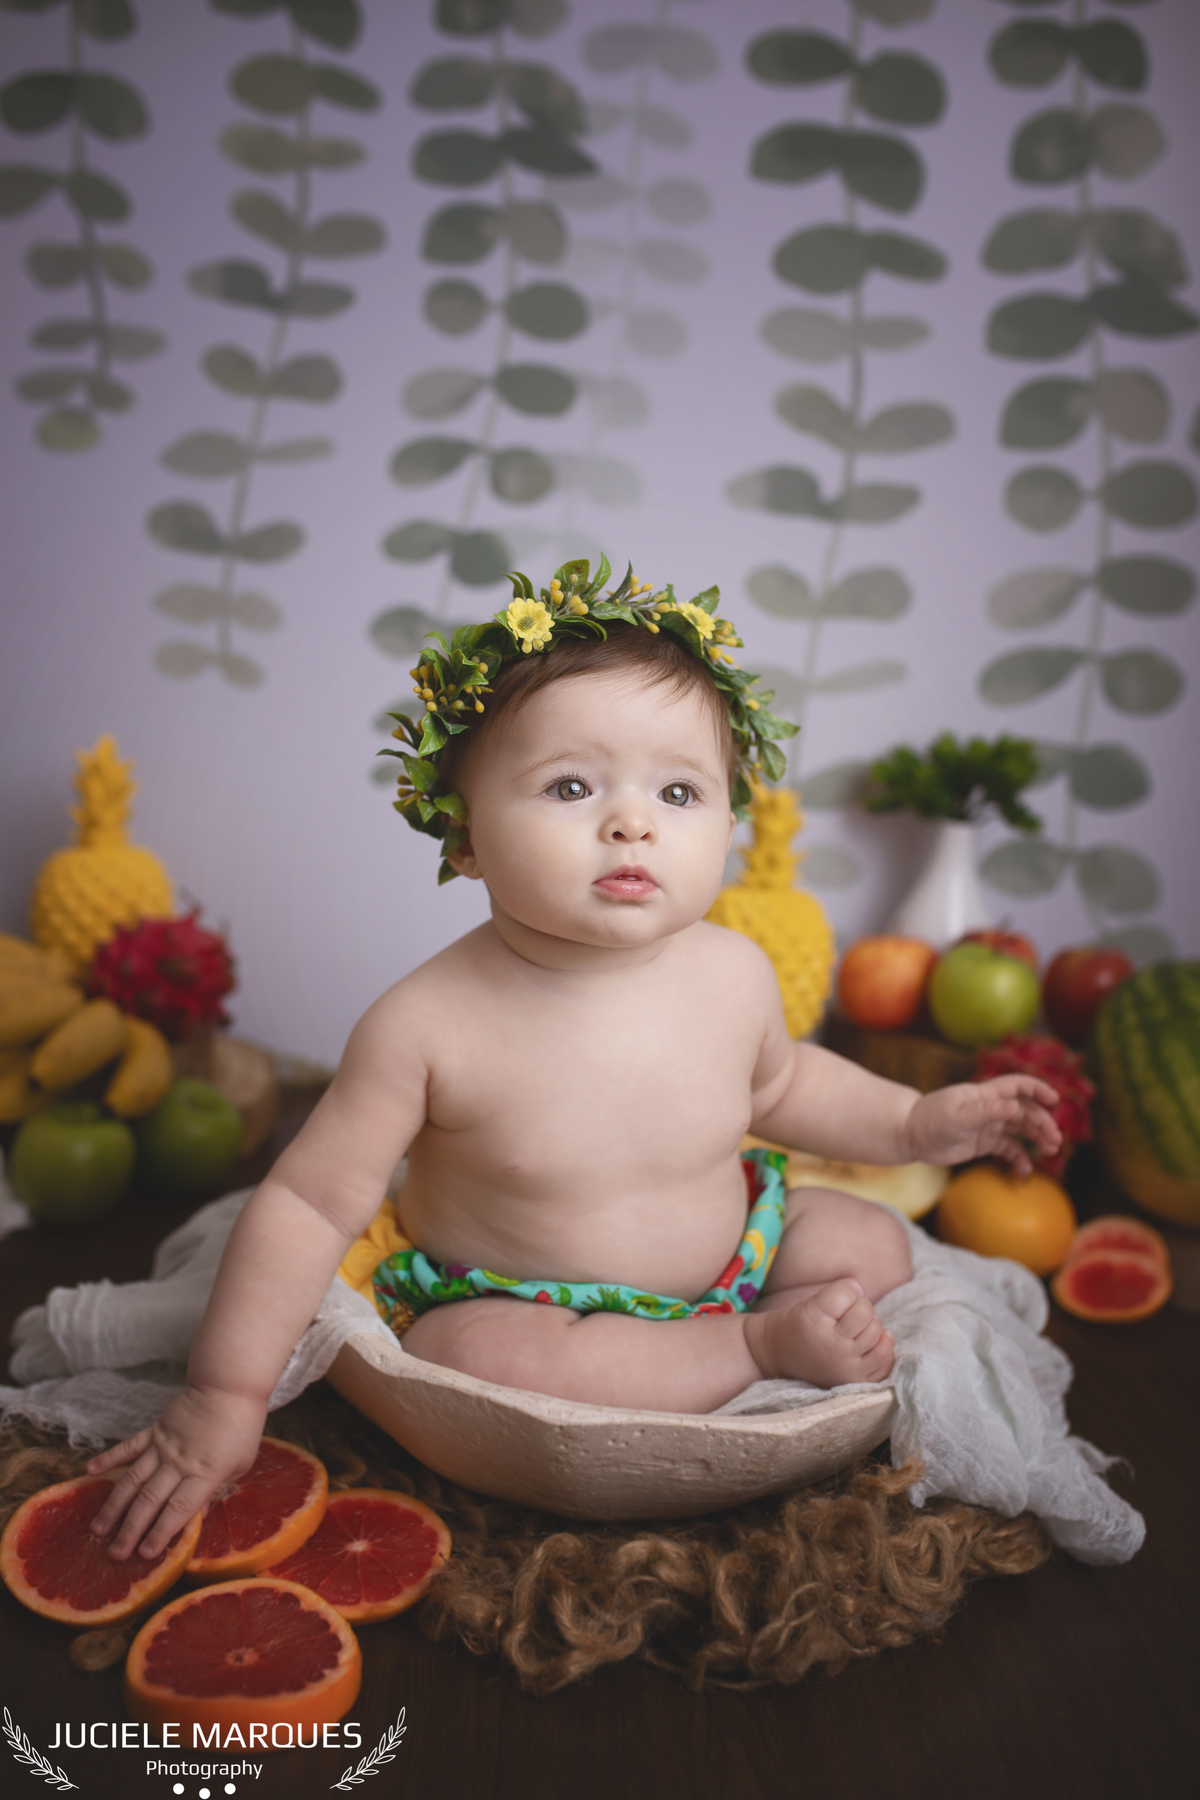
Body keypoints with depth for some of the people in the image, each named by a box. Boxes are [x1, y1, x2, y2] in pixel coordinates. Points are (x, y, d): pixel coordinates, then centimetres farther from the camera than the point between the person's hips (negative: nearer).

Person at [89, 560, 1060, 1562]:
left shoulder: (733, 972, -14)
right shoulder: (428, 1024, -28)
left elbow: (777, 1084, 10)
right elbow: (309, 1204, -20)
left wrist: (914, 1122, 3)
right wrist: (224, 1399, -19)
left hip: (730, 1251, 4)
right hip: (509, 1301, -3)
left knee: (875, 1241, 5)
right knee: (471, 1356, -34)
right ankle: (762, 1346, -16)